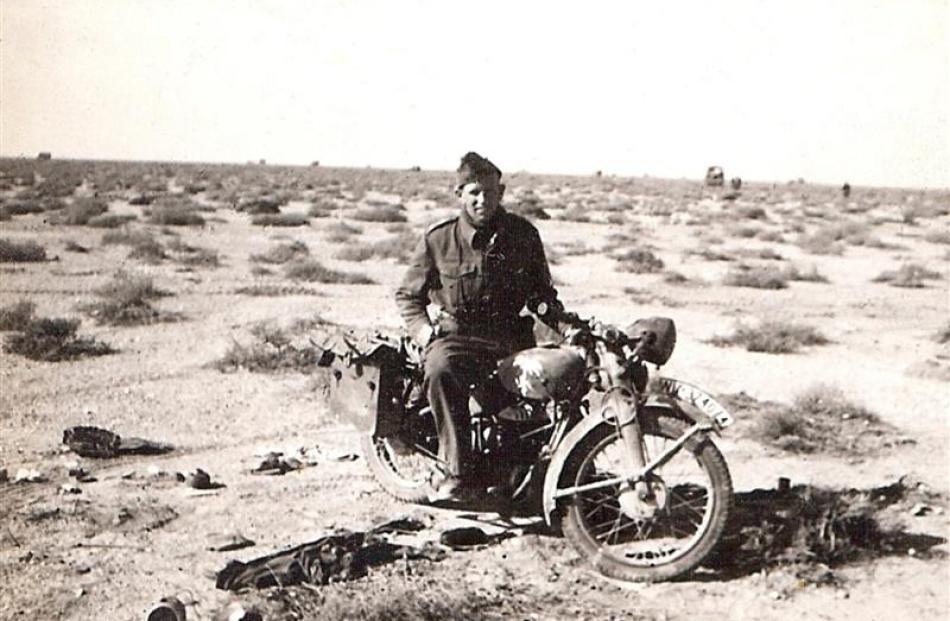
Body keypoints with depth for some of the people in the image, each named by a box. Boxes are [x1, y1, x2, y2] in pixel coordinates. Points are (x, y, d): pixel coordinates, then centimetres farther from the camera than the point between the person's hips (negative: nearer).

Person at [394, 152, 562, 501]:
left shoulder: (523, 234, 9)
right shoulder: (438, 239, 4)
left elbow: (542, 289, 22)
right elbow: (407, 294, 14)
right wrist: (423, 329, -4)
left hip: (512, 333, 2)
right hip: (458, 333, -2)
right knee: (440, 371, -37)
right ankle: (455, 470, -30)